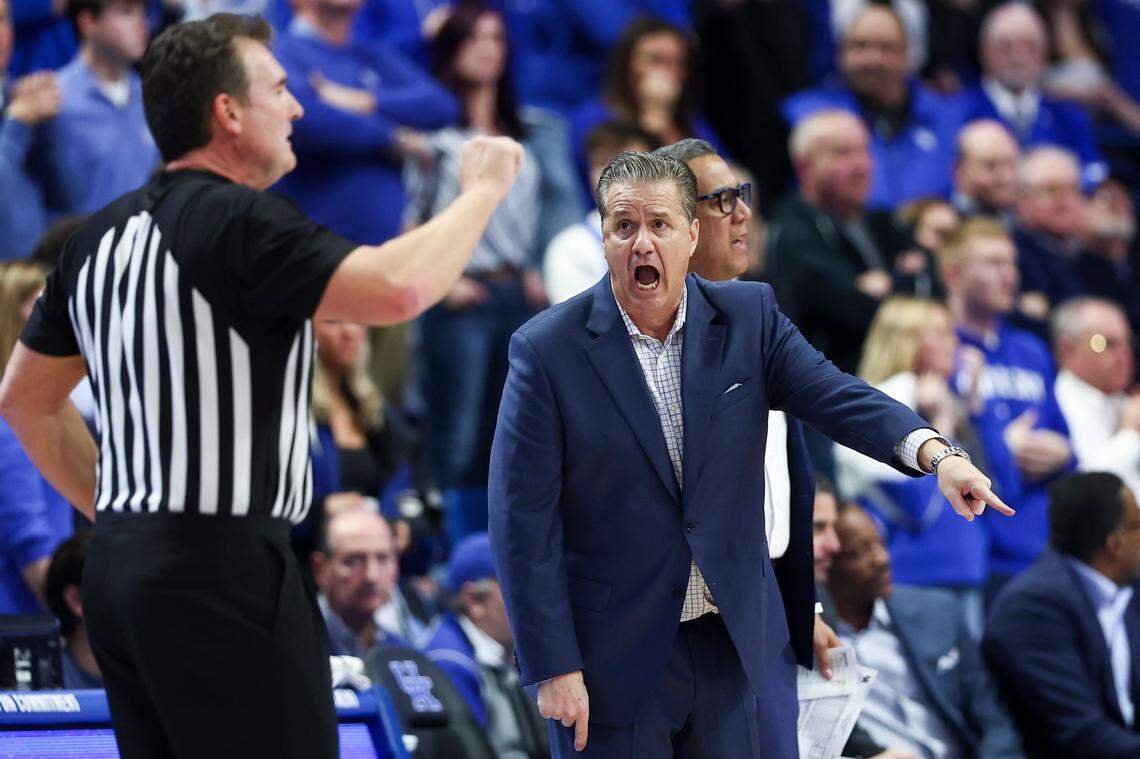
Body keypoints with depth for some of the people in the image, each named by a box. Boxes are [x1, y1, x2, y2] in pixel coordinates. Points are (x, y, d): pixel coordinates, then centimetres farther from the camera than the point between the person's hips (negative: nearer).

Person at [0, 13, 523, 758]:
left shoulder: (101, 235, 13)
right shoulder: (238, 220, -14)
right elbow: (398, 288, -28)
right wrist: (482, 191, -13)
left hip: (120, 566, 9)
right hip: (222, 571, -9)